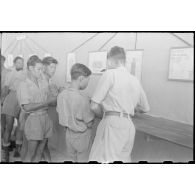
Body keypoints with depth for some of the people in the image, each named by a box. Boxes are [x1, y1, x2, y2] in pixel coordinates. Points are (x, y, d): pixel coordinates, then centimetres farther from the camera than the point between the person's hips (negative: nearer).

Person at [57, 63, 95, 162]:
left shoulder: (61, 95, -8)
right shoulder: (83, 99, -27)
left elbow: (60, 112, 6)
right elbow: (89, 123, -19)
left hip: (68, 134, 6)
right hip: (82, 136, -6)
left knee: (71, 159, 22)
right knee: (82, 160, 13)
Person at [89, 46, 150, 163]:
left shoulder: (110, 74, -4)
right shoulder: (135, 80, 14)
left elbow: (94, 106, -5)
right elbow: (146, 108, 24)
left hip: (112, 123, -7)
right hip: (129, 126, 7)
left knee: (106, 160, -8)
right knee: (124, 159, 14)